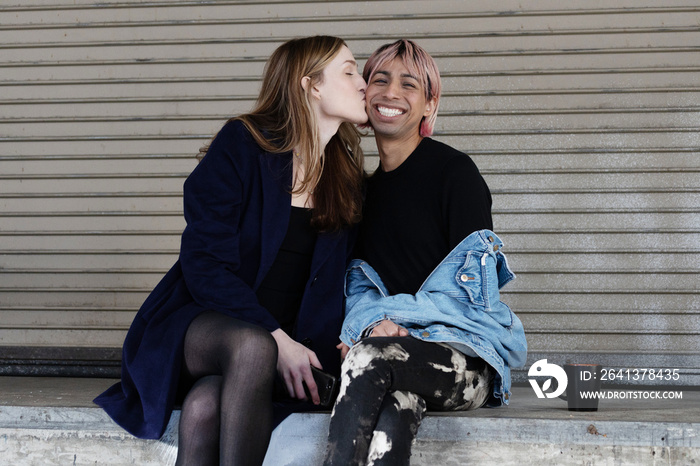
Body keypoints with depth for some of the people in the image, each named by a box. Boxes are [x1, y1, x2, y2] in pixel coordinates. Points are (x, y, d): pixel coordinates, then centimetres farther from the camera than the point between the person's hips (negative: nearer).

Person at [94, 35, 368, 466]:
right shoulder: (242, 144, -4)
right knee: (252, 346, -39)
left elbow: (331, 286, 12)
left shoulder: (347, 179, 11)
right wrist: (276, 338, -21)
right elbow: (204, 261, -11)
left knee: (205, 406, -33)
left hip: (288, 344, 3)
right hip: (202, 323, -2)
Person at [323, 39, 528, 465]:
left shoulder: (454, 170, 0)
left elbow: (472, 282, -7)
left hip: (467, 354, -3)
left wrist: (392, 321, -17)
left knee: (371, 355, -36)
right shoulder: (365, 188, 20)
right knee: (395, 411, -35)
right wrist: (374, 322, -12)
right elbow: (358, 280, 12)